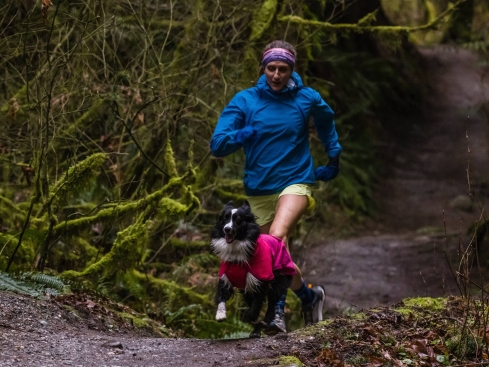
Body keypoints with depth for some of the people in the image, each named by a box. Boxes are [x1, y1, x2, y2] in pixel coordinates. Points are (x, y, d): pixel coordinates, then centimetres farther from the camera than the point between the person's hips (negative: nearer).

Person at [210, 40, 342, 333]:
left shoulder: (307, 99, -1)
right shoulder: (245, 100, -3)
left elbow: (326, 121, 23)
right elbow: (218, 145, -8)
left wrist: (334, 160, 25)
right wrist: (243, 135, -28)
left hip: (295, 183, -3)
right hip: (259, 190, 3)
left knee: (277, 238, -28)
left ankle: (279, 306, -24)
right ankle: (310, 296, 32)